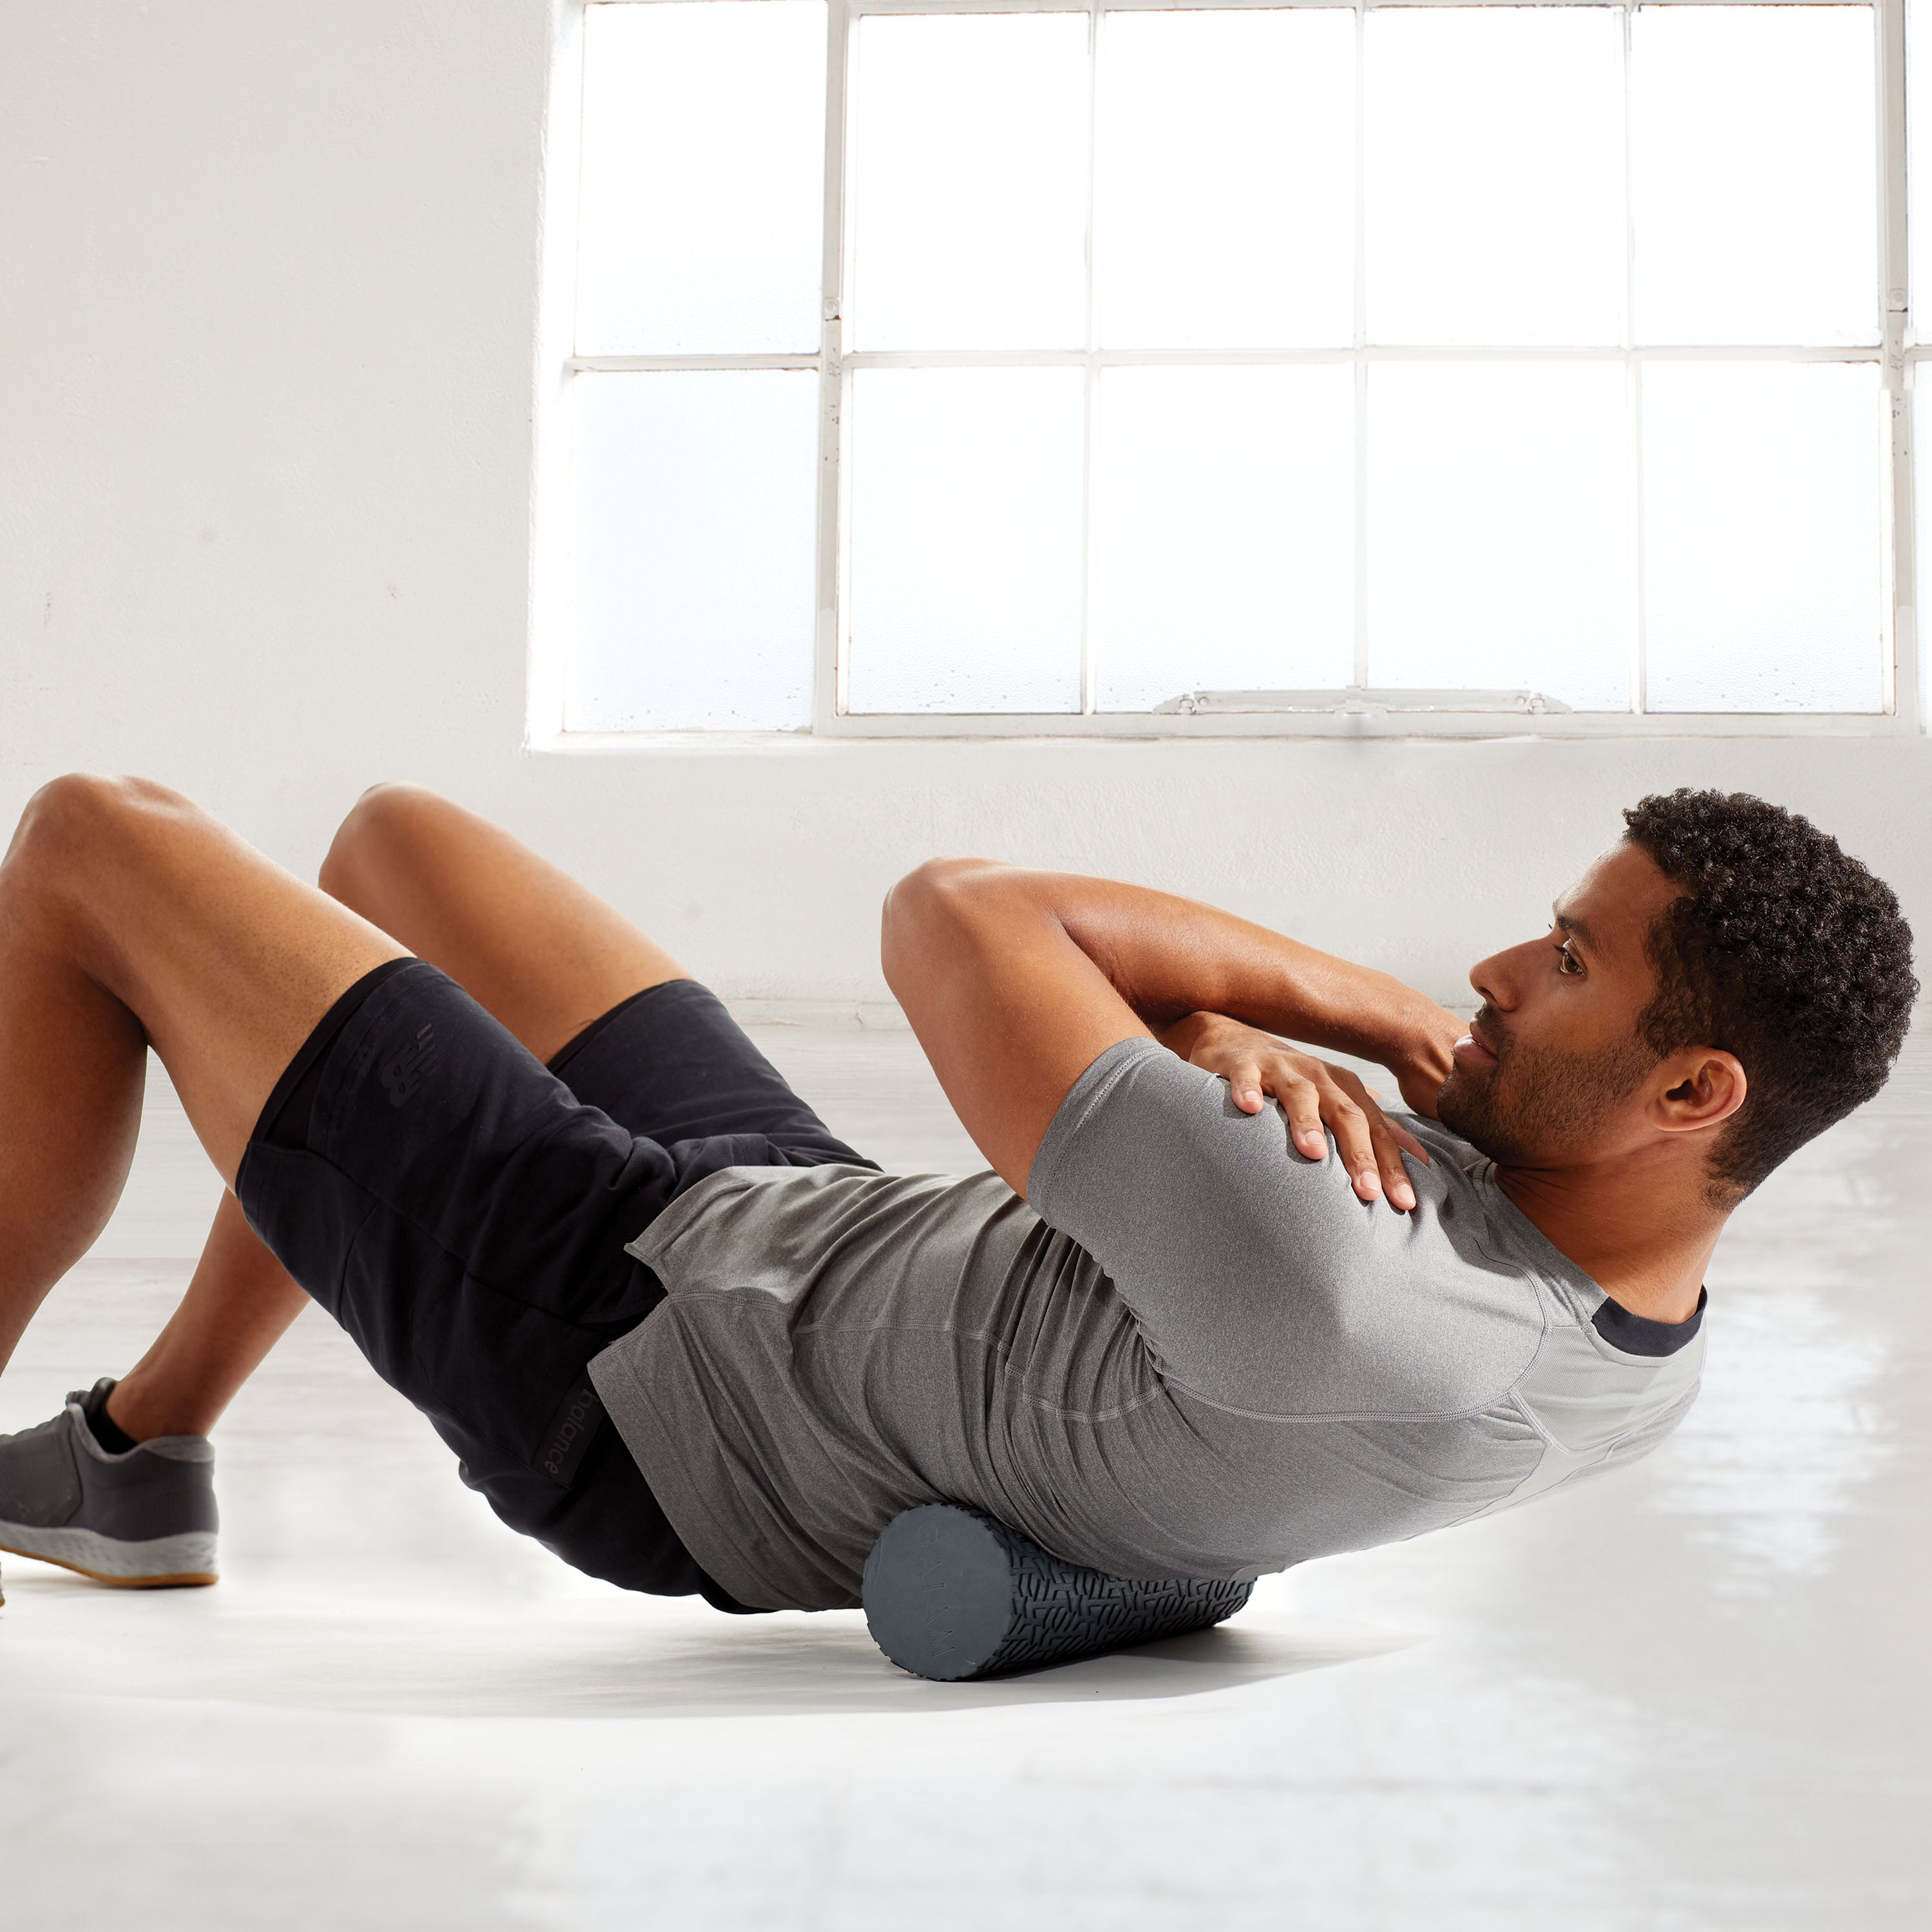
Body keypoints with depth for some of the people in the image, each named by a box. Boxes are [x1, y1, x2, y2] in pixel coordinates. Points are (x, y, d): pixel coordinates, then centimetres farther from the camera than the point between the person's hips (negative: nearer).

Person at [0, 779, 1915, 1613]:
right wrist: (1281, 1047, -21)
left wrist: (1353, 998, -19)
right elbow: (1166, 990, 3)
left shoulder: (1326, 1296, -41)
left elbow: (955, 922, -30)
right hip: (803, 1218, 9)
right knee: (396, 837, 25)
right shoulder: (1637, 1336, -8)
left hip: (620, 1341, -8)